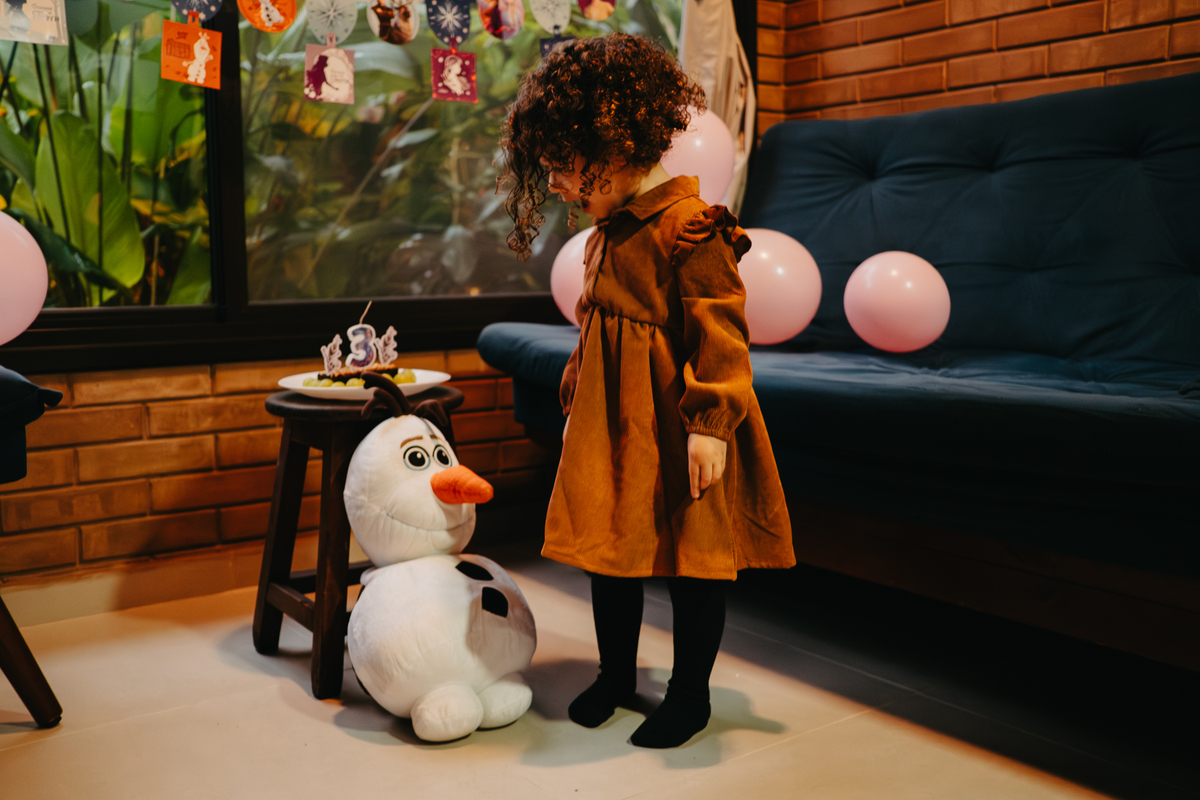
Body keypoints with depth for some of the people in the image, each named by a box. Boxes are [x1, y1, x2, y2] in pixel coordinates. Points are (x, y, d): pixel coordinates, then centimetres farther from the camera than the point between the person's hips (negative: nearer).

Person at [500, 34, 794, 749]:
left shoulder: (689, 228, -17)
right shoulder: (609, 232, 11)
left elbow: (720, 332, -20)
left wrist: (710, 423, -23)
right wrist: (576, 400, 24)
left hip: (673, 428, -8)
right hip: (611, 423, 8)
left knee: (692, 557, 6)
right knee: (609, 545, 15)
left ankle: (691, 695, 23)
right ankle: (617, 673, 34)